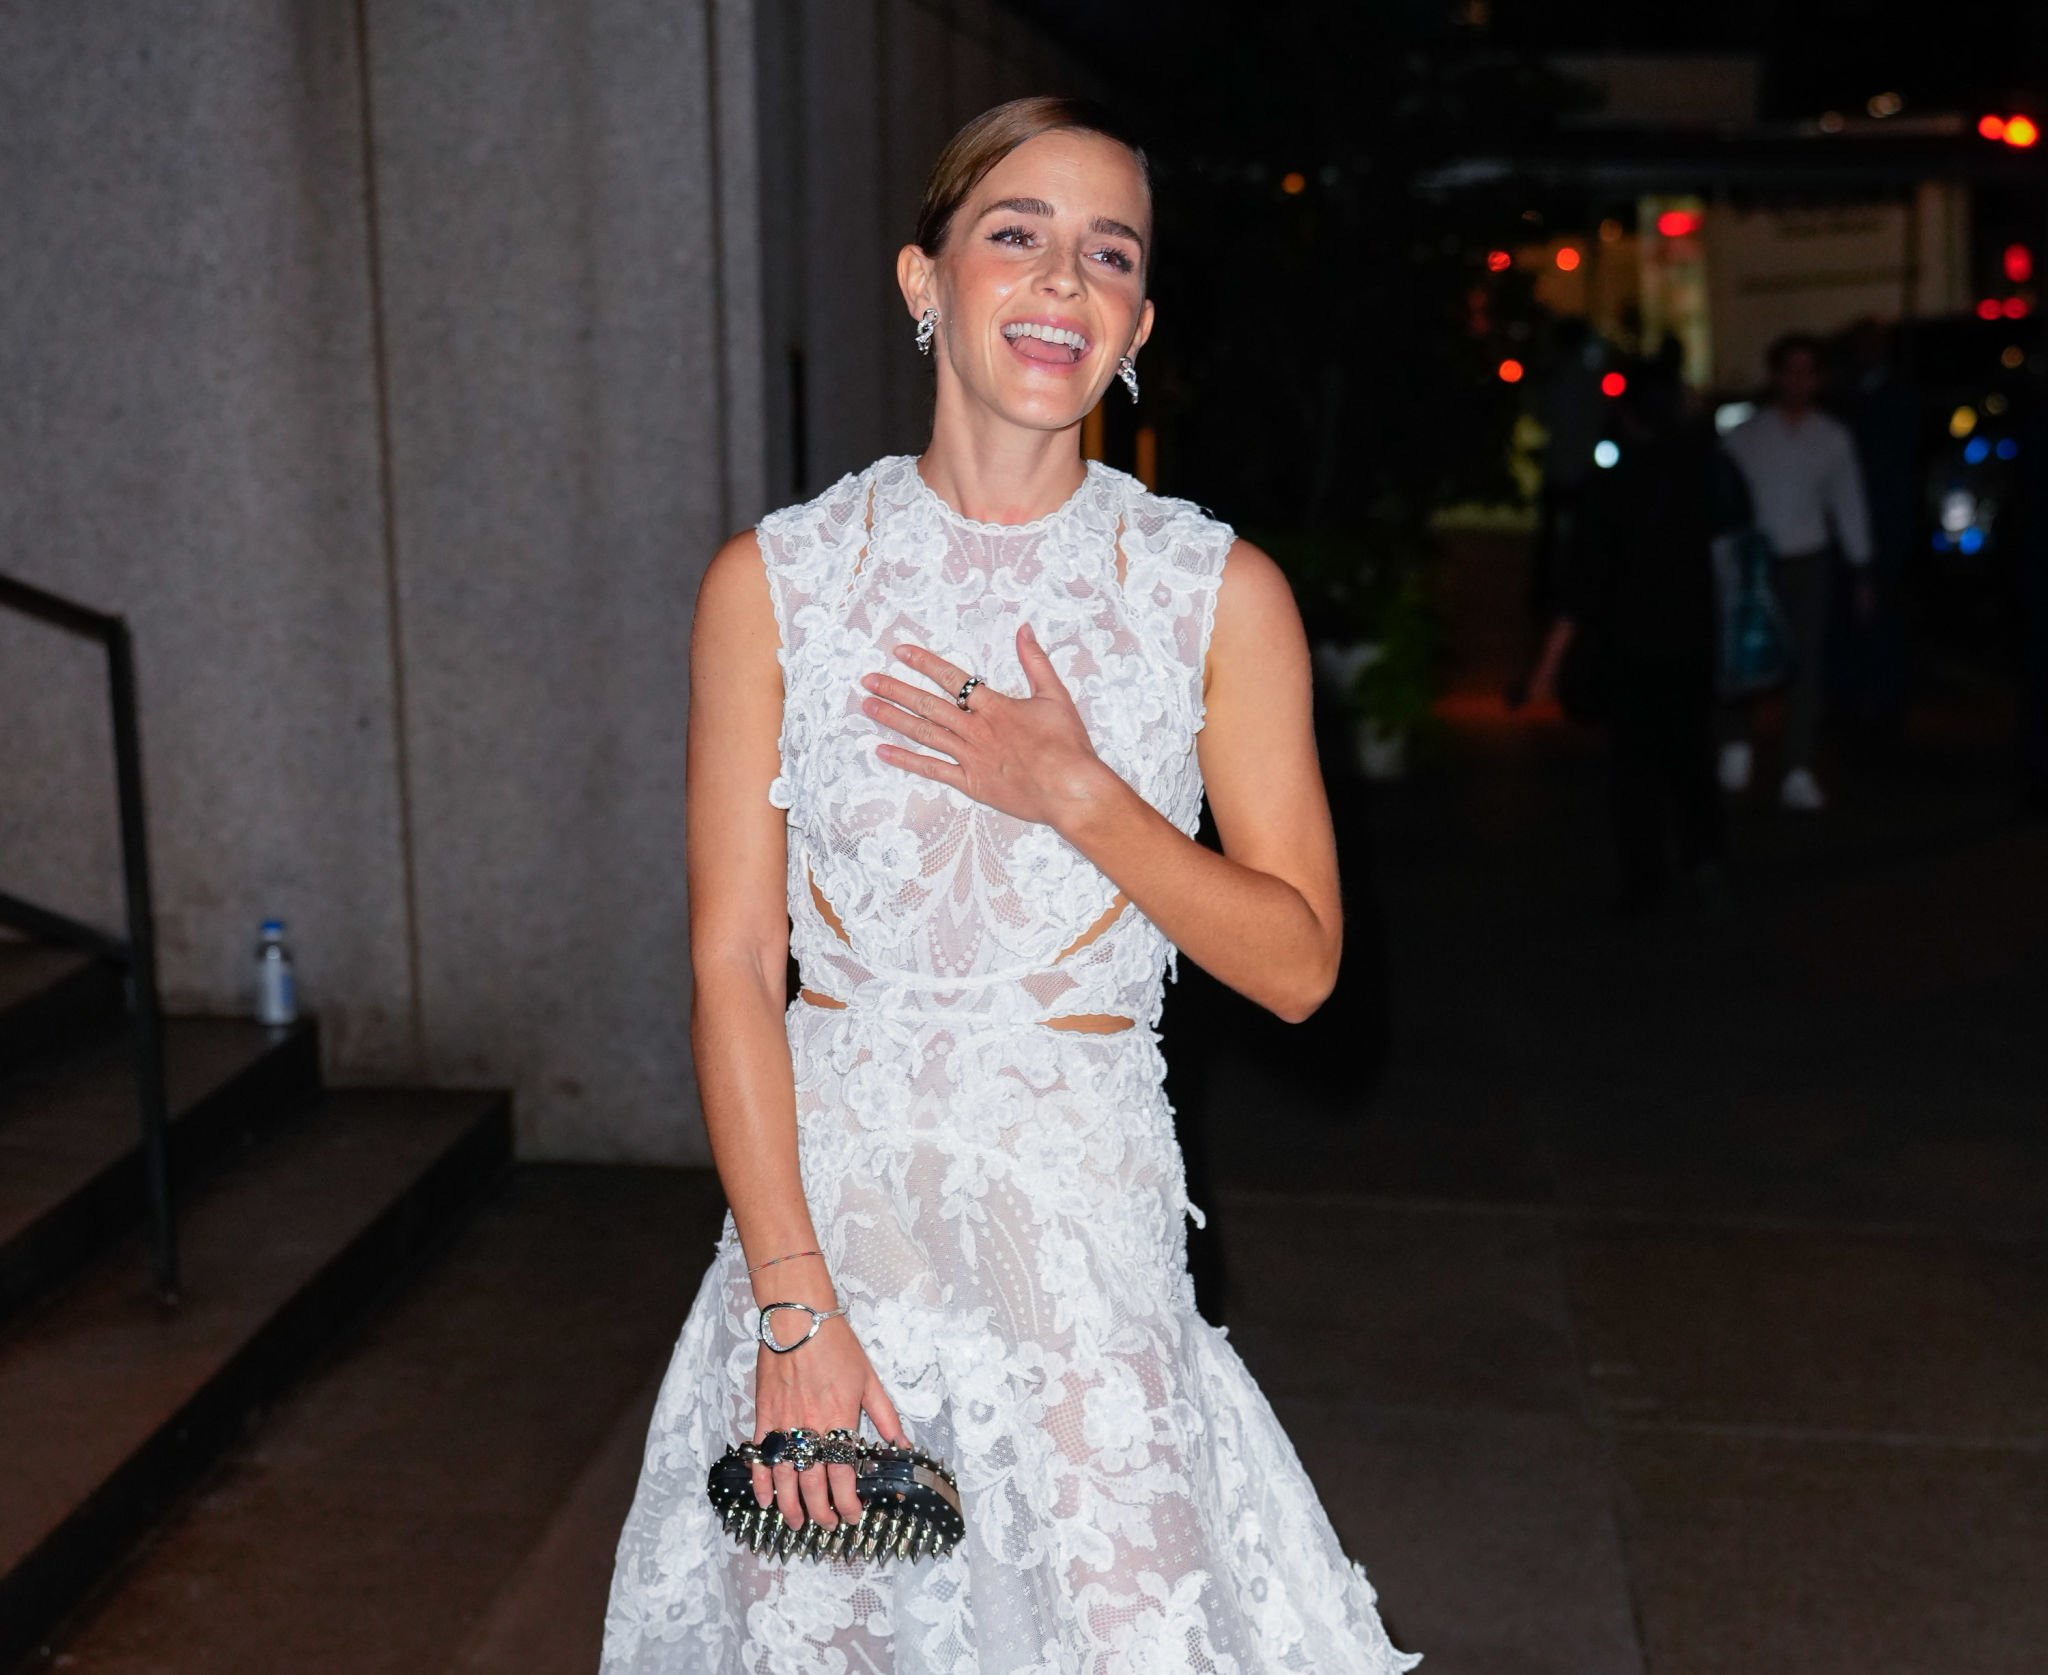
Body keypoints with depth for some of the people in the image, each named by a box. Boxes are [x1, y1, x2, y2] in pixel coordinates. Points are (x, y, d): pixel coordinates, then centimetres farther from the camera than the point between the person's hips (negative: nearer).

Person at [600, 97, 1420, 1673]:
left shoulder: (1222, 590, -2)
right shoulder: (775, 580, -2)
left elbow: (1298, 963, -2)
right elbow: (732, 962, -4)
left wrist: (1077, 794, -17)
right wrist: (793, 1298, -10)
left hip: (1087, 1205, 0)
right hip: (827, 1187, 1)